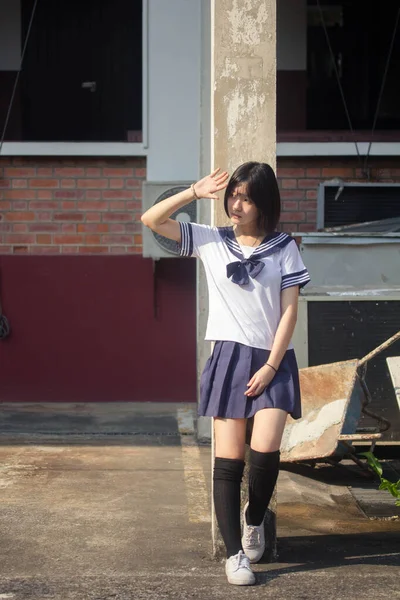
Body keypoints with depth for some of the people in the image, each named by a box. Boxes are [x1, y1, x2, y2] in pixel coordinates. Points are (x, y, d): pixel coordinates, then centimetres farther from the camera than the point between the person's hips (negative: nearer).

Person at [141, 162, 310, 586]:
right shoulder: (210, 241, 7)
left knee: (265, 450, -16)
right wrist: (195, 193, -7)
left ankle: (255, 517, 15)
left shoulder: (284, 248, 3)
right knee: (228, 458, -3)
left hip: (272, 361, -1)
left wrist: (271, 366, -8)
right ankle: (235, 554, 5)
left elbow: (289, 312, -1)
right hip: (228, 358, 1)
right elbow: (151, 220, 1)